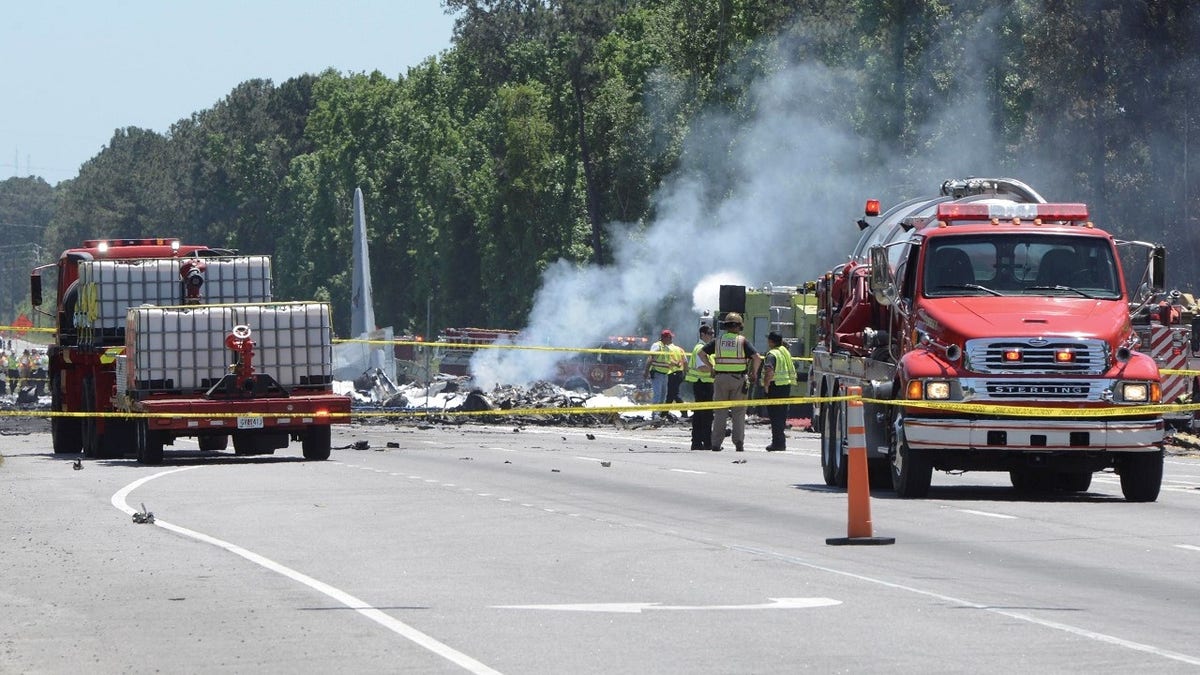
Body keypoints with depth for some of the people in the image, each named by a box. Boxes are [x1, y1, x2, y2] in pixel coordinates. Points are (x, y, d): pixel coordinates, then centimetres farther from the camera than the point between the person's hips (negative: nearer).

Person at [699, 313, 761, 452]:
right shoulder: (742, 341, -3)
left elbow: (702, 353, 5)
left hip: (721, 378, 2)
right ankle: (739, 441, -3)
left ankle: (716, 443, 4)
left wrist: (711, 367, 10)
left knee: (720, 412, 7)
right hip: (739, 378, -2)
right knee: (739, 412, 6)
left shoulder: (718, 341, 5)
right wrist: (754, 372, 3)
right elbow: (757, 358, -11)